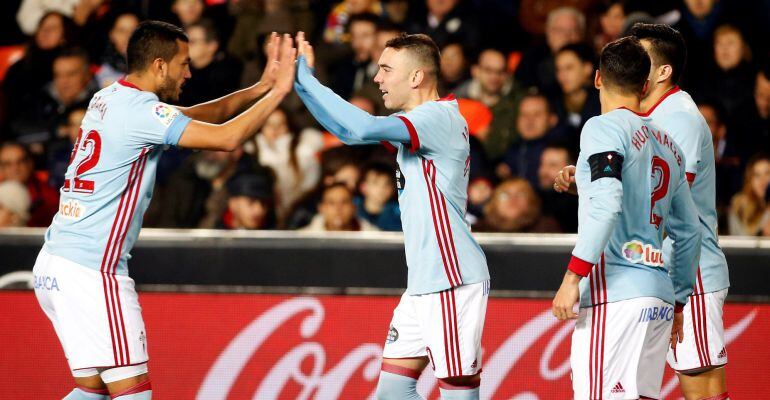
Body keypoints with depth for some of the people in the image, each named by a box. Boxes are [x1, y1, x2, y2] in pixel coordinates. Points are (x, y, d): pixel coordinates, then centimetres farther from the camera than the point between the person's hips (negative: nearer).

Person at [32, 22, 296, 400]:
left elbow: (193, 116, 22)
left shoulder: (108, 98, 13)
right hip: (91, 270, -10)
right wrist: (277, 92, -7)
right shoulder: (138, 110, -14)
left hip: (56, 260, 10)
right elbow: (227, 138, -17)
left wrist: (258, 88, 15)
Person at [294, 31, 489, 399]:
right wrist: (301, 81, 13)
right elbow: (350, 130, 25)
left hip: (455, 283, -10)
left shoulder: (439, 117, -14)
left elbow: (363, 129, -27)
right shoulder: (414, 122, 16)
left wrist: (307, 79, -19)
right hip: (424, 283, 10)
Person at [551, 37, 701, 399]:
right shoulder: (668, 145, 20)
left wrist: (573, 275, -19)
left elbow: (607, 204, -18)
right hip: (659, 296, 8)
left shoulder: (603, 128, -3)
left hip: (615, 295, -8)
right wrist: (678, 301, 31)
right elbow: (689, 232, 23)